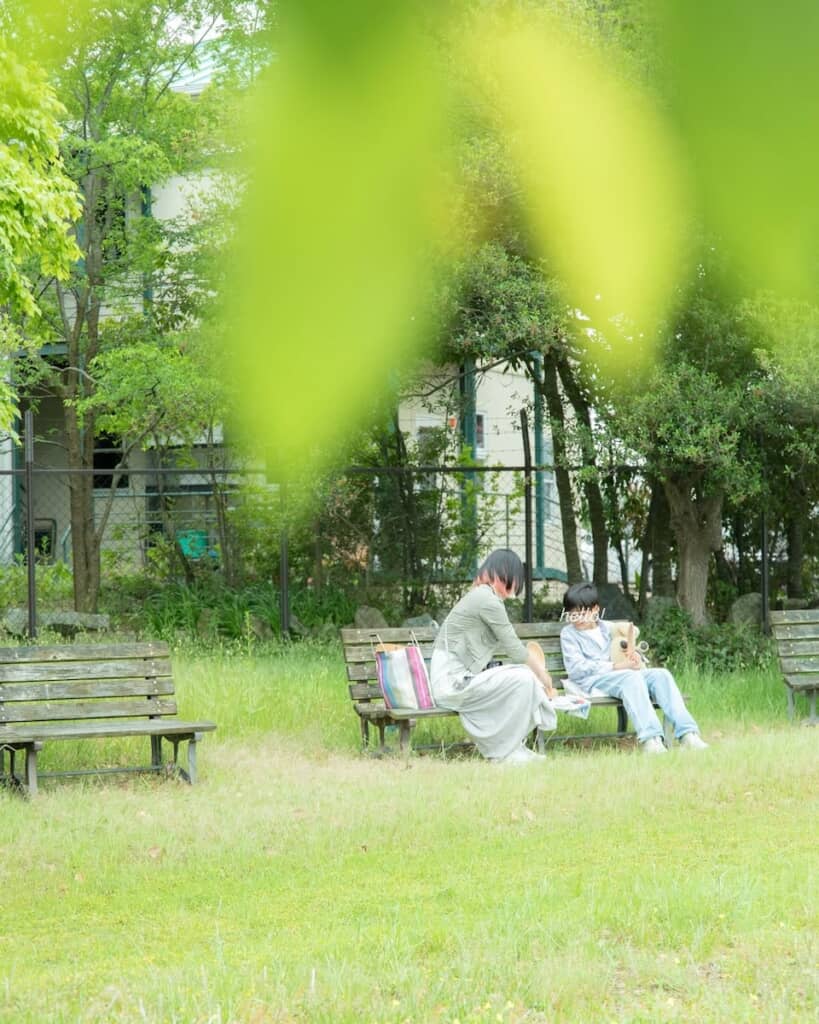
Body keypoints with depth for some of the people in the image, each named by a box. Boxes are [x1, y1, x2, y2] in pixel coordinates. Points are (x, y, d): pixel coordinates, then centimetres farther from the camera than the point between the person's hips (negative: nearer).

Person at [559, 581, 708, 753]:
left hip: (623, 675, 5)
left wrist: (633, 656, -3)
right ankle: (649, 738, -54)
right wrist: (614, 666, -13)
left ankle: (686, 734, -36)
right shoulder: (568, 634, 8)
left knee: (661, 674, -21)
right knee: (631, 677, -36)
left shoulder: (607, 628, 24)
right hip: (592, 681, -5)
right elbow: (576, 668, -6)